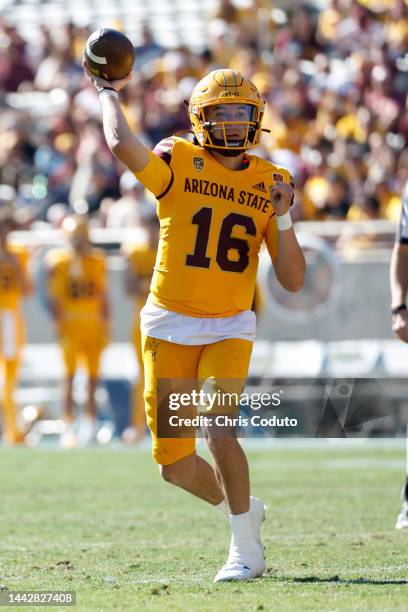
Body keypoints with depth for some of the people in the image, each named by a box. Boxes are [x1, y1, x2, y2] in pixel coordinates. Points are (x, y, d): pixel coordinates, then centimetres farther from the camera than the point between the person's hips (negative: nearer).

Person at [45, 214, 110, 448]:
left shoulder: (97, 260, 9)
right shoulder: (58, 261, -1)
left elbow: (103, 297, 12)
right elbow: (53, 298, -2)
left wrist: (106, 327, 8)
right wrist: (59, 325, -10)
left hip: (94, 323, 3)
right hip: (70, 325, -3)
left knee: (93, 377, 5)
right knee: (69, 377, -4)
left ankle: (90, 425, 14)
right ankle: (69, 427, -2)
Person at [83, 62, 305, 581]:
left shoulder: (270, 182, 2)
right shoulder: (178, 162, -6)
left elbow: (293, 281, 0)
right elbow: (122, 144, -29)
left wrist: (282, 219, -14)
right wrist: (108, 94, -11)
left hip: (230, 328, 0)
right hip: (169, 326, 0)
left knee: (218, 430, -22)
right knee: (173, 461, 3)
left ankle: (246, 549, -8)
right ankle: (240, 509, 32)